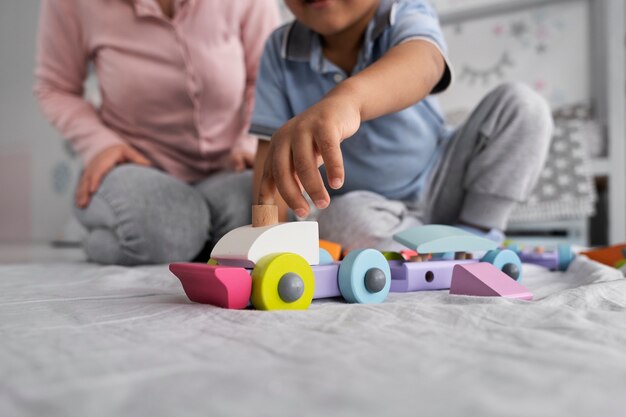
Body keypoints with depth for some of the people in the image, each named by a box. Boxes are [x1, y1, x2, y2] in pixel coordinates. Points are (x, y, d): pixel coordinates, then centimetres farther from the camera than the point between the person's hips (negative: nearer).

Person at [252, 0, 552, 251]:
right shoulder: (280, 51, -9)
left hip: (440, 184, 1)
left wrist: (347, 97, -66)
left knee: (521, 103, -15)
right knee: (345, 219, -35)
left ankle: (476, 236, -10)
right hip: (369, 207, 0)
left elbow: (423, 62, -42)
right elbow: (272, 146, -13)